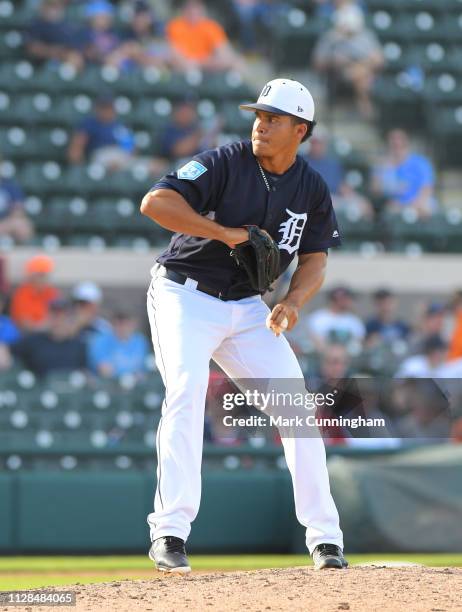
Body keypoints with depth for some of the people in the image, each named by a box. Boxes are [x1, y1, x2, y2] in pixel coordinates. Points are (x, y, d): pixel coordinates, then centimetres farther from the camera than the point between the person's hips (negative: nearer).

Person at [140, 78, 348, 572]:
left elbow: (314, 257, 5)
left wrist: (292, 302, -16)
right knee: (186, 389, -24)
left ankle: (324, 536, 6)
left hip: (247, 308, 5)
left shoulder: (312, 189, 0)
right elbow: (155, 202, -23)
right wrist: (225, 232, -26)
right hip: (185, 295, -5)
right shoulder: (225, 162, -15)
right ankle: (170, 531, -24)